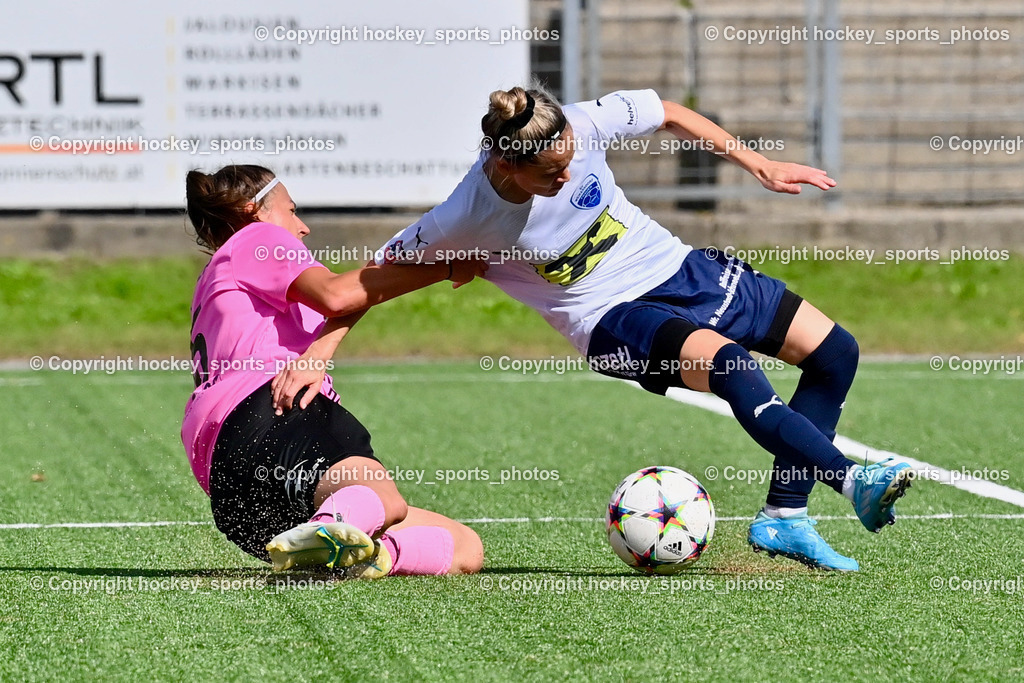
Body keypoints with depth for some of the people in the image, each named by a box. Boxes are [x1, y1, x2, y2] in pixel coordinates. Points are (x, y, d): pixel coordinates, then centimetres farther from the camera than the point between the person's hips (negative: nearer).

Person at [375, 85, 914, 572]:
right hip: (615, 319, -6)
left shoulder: (582, 125, -18)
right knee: (728, 364, -36)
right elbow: (385, 270, -8)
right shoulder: (465, 220, -25)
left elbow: (668, 114, 1)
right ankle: (851, 480, -39)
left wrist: (758, 166, 3)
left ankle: (784, 517, 2)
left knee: (835, 352, 1)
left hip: (676, 268, 6)